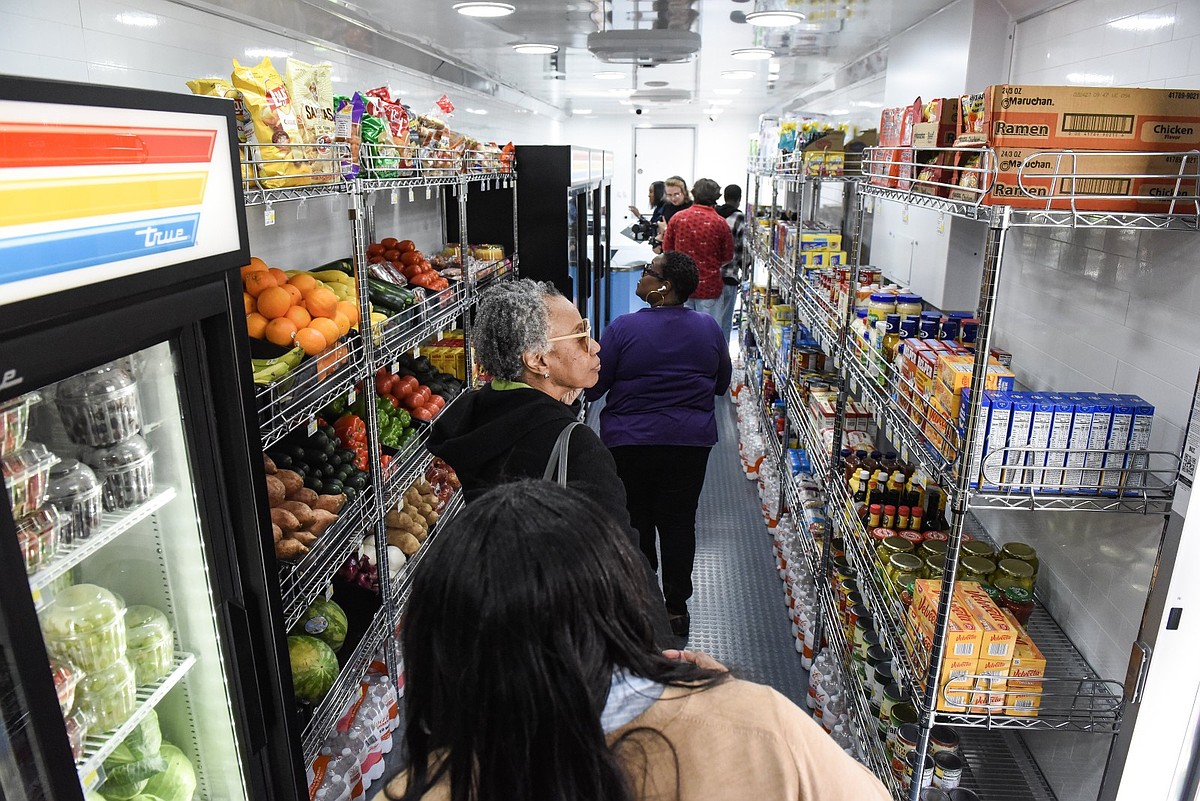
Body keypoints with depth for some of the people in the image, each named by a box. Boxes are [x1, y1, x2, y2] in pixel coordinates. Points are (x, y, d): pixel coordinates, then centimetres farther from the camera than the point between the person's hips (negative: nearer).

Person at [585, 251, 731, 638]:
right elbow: (722, 384, 11)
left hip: (631, 442, -3)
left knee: (635, 521, 12)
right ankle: (676, 609, 22)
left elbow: (593, 387, -9)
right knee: (679, 522, 12)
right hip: (691, 442, 3)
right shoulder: (708, 328, -2)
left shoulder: (623, 328, -14)